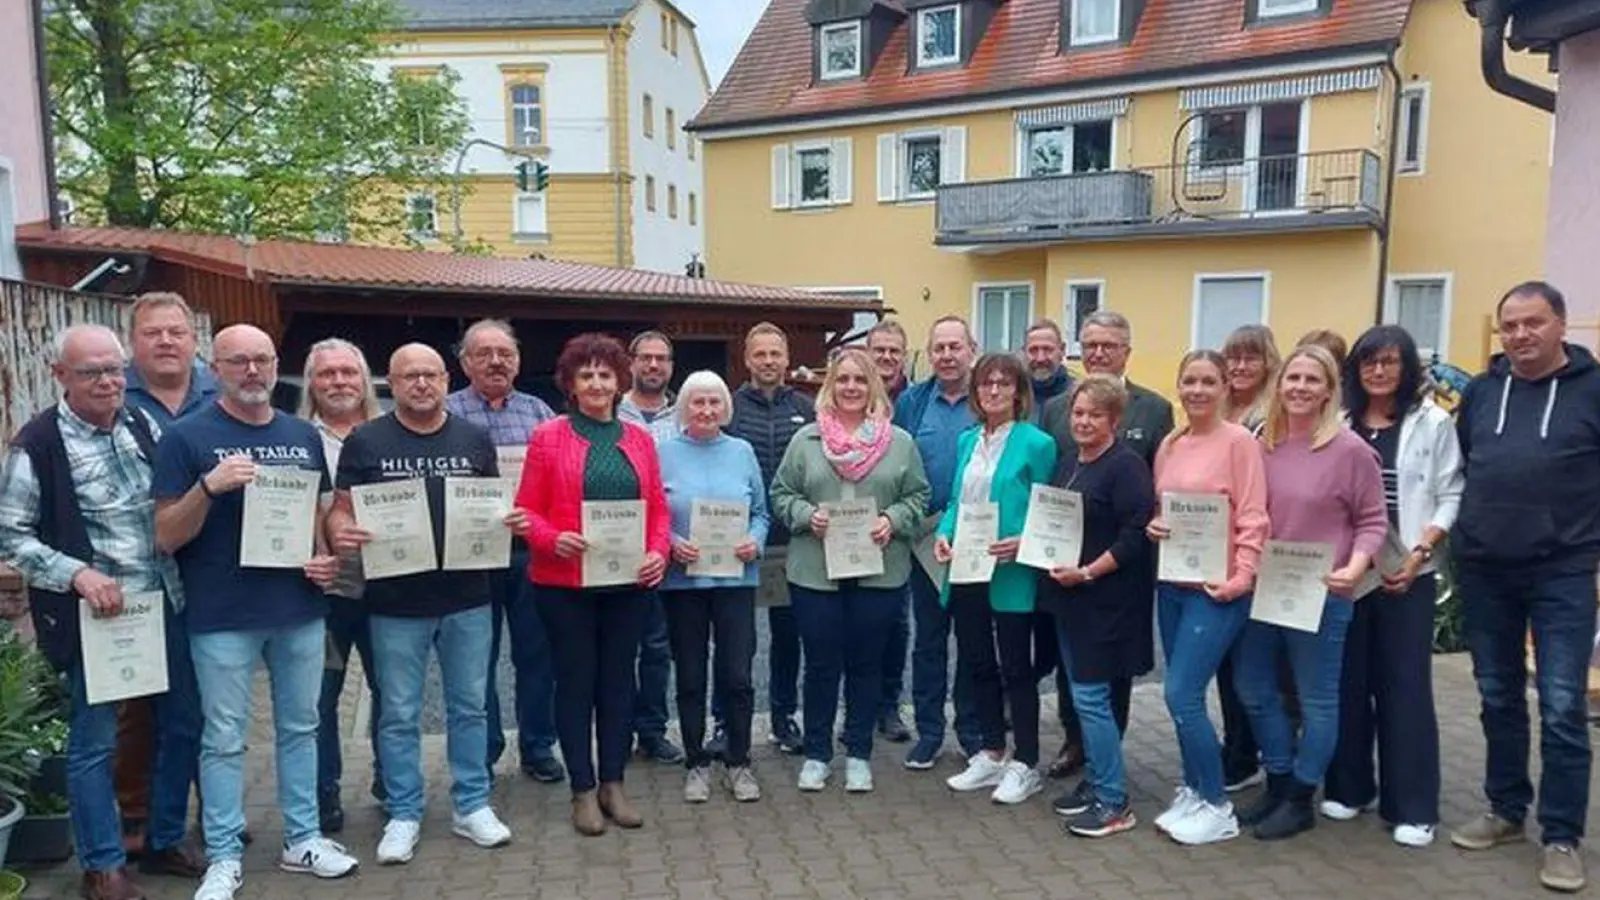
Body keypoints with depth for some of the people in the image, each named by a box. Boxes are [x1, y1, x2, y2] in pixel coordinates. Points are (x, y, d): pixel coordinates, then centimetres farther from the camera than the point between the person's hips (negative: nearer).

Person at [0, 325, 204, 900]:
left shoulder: (143, 425, 5)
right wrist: (77, 574, -19)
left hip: (165, 604, 5)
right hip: (96, 612, -5)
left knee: (182, 723, 13)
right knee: (95, 740, 6)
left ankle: (166, 841, 30)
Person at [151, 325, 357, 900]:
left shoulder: (303, 436, 8)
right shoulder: (186, 437, -6)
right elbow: (166, 538, -8)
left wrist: (327, 559, -2)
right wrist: (209, 486, -24)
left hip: (300, 609, 4)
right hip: (223, 618, -4)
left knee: (300, 728, 14)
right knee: (224, 739, 6)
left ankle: (302, 841, 28)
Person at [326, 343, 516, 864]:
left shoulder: (475, 440, 6)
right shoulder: (365, 441, 0)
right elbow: (341, 509, 0)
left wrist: (512, 521, -11)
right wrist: (340, 533, -22)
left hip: (467, 599, 2)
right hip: (396, 605, -2)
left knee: (469, 707, 11)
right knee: (399, 715, 8)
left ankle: (471, 807, 24)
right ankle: (403, 815, 22)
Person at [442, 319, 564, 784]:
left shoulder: (539, 412, 10)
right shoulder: (446, 414, 1)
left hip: (533, 552, 2)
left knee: (537, 653, 10)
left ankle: (538, 747, 25)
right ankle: (481, 755, 23)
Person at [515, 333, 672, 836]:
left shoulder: (639, 439, 8)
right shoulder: (548, 437, -1)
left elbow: (658, 509, 8)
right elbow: (527, 511, -3)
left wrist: (659, 551, -8)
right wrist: (553, 539, -21)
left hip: (630, 583, 3)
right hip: (566, 583, -3)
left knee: (619, 679, 11)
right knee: (575, 681, 6)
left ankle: (613, 784, 24)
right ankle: (583, 790, 18)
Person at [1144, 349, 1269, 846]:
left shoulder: (1239, 441, -9)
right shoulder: (1169, 445, 9)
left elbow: (1252, 517, -12)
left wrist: (1242, 577, -20)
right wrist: (1152, 526, -4)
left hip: (1215, 588, -6)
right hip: (1171, 583, 6)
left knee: (1182, 696, -8)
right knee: (1183, 696, 12)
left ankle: (1218, 806, 9)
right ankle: (1193, 792, 28)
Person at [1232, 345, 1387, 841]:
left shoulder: (1350, 449, -9)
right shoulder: (1262, 445, 5)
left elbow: (1372, 522, -7)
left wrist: (1353, 570, -21)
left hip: (1320, 594, -6)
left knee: (1316, 700, 7)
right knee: (1254, 690, 14)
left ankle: (1300, 799, 22)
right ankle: (1278, 783, 32)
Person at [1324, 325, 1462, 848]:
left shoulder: (1434, 423, 2)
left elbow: (1450, 498, -1)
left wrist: (1419, 553, -12)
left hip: (1406, 574, -2)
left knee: (1405, 685, 1)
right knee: (1346, 680, 8)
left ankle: (1412, 807, 10)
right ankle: (1348, 787, 21)